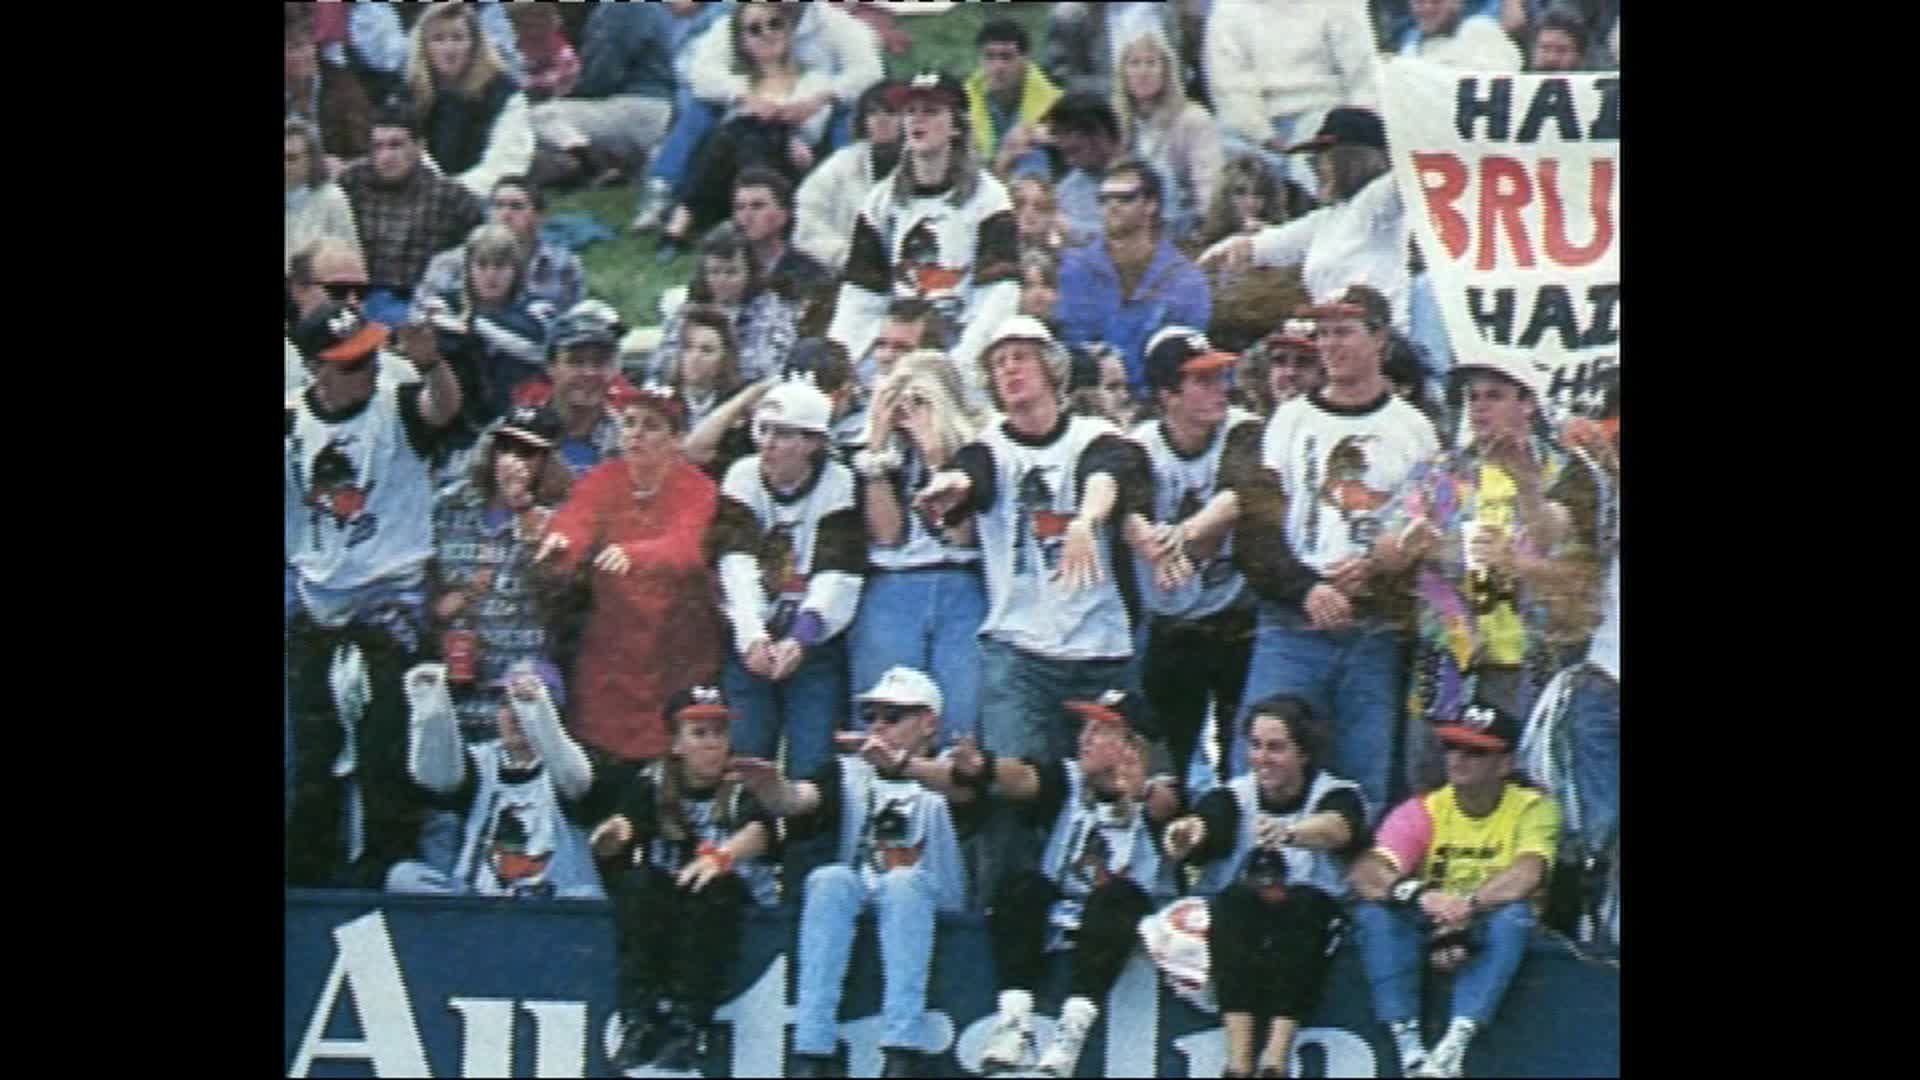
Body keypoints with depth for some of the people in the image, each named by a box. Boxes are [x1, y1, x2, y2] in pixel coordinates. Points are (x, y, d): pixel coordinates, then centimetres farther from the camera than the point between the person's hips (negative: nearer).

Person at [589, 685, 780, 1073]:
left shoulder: (745, 784, -5)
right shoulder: (652, 784, 4)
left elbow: (760, 830, -26)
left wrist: (723, 855, -48)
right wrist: (613, 835, -38)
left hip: (733, 900, -2)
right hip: (661, 905, 2)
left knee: (710, 889, -33)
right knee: (637, 883, -27)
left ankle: (689, 1026, -37)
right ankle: (638, 1022, -34)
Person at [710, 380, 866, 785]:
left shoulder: (839, 486, -5)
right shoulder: (742, 477, 3)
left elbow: (838, 576, -12)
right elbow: (736, 564, -7)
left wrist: (800, 640, -25)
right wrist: (752, 636, -21)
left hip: (815, 645, -3)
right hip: (751, 644, 3)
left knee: (812, 766, -9)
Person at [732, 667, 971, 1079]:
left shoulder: (946, 771, 7)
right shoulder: (848, 771, 16)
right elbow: (800, 799, -5)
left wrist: (902, 765, -40)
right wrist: (772, 788, -32)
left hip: (927, 903, -2)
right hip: (857, 898, 2)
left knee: (902, 881, -34)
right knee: (829, 879, -29)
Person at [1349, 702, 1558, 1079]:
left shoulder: (1532, 807, -6)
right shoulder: (1424, 810, -2)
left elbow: (1526, 875, -25)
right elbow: (1366, 872, -19)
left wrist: (1467, 906, -39)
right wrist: (1419, 894, -40)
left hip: (1488, 936, -2)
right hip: (1428, 932, 2)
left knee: (1514, 914, -34)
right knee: (1374, 910, -27)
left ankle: (1454, 1045, -44)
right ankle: (1409, 1047, -37)